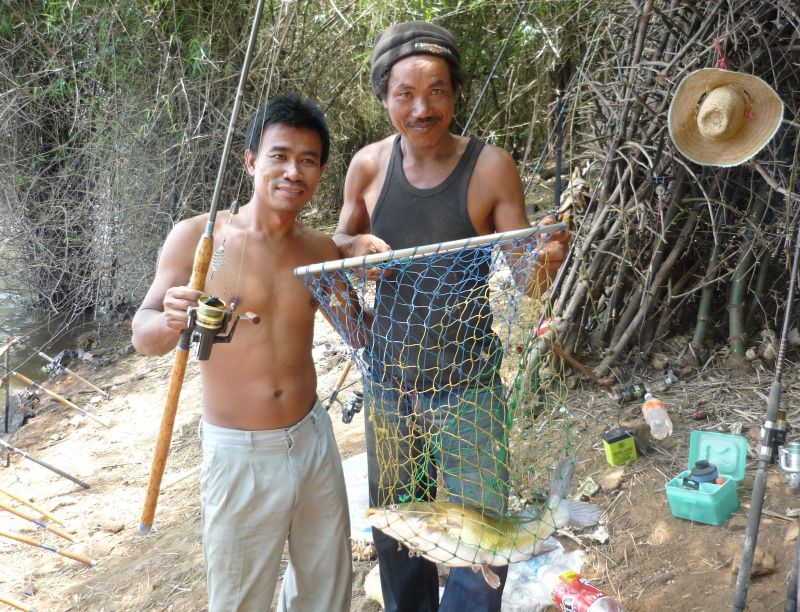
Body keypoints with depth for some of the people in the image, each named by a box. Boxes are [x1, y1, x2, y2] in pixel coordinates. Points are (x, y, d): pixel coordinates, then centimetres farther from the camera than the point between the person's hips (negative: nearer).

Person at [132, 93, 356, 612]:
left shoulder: (322, 251, -1)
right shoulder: (198, 237, -11)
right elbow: (142, 336, -10)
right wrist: (171, 322, -32)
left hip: (314, 442, 4)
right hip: (240, 456, -3)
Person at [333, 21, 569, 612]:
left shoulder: (491, 166, -13)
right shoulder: (369, 165, -4)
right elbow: (337, 243, 10)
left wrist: (545, 263, -31)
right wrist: (355, 247, -13)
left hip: (468, 386, -3)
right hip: (388, 380, 3)